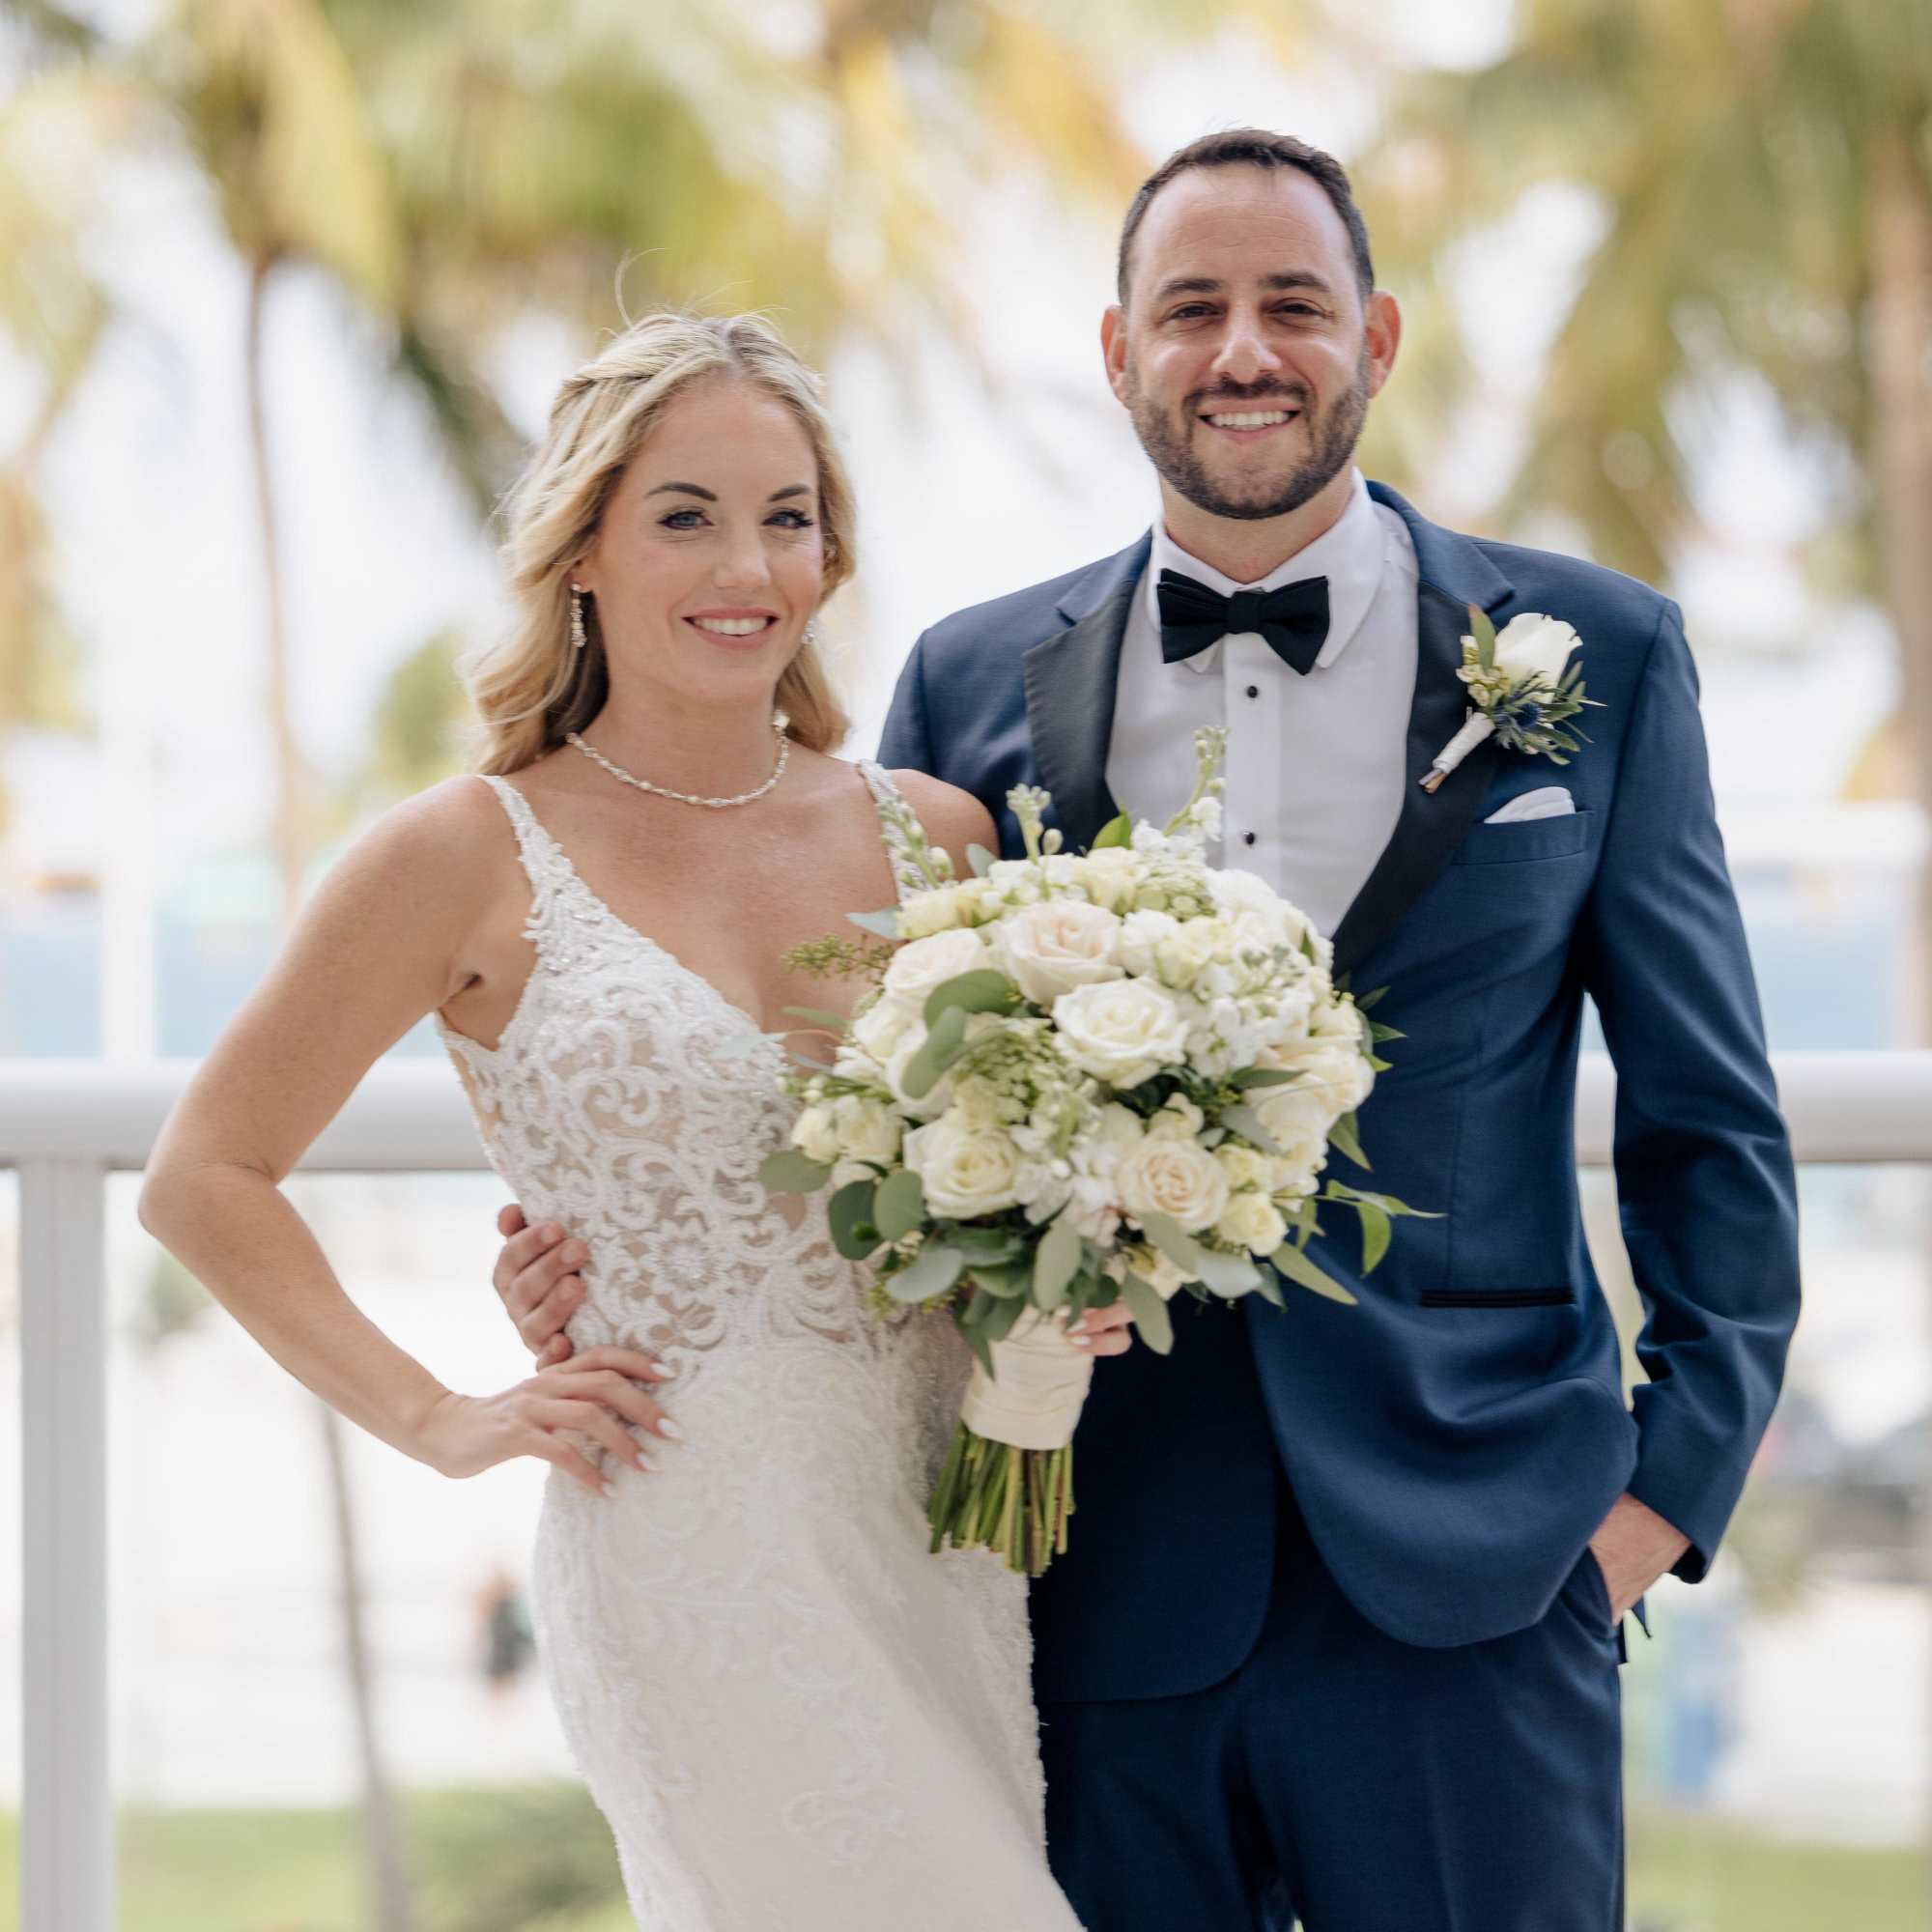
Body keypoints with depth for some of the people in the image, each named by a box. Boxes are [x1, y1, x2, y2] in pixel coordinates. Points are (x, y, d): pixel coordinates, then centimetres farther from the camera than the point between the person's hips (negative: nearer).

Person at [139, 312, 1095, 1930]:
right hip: (692, 1542, -5)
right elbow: (205, 1179, 3)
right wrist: (437, 1420, -4)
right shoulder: (473, 860, -2)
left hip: (947, 1539, 5)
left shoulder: (931, 835, 9)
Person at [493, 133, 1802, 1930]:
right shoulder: (973, 685, 8)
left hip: (1466, 1580, -1)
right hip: (1104, 1588, 1)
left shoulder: (1596, 657, 5)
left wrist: (1675, 1479, -1)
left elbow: (1708, 1126, 7)